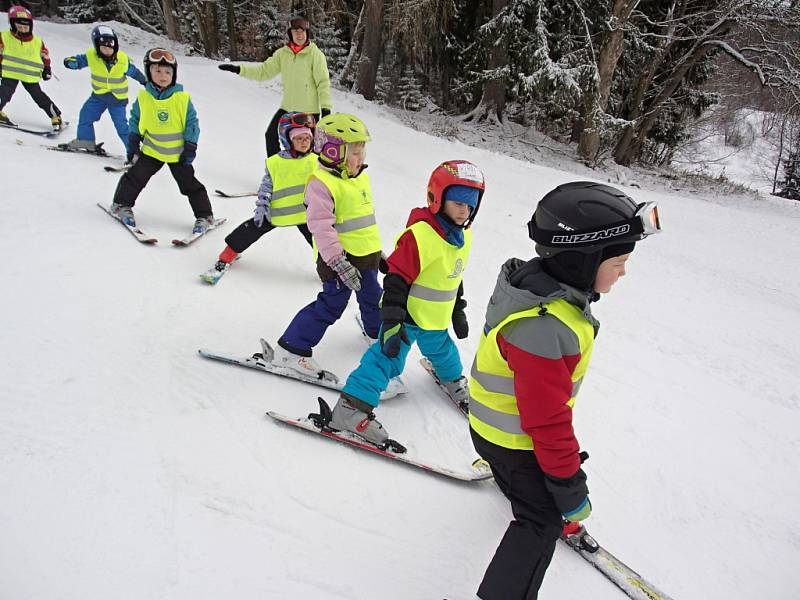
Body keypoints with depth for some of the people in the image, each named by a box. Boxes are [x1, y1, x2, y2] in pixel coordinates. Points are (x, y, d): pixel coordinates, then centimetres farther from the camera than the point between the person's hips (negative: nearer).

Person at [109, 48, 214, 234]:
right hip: (151, 149, 2)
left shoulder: (182, 97, -11)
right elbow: (135, 120, 7)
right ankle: (122, 205, 19)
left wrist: (190, 147, -9)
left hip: (178, 151, -2)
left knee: (189, 184, 2)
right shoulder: (143, 97, -5)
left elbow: (192, 123, -5)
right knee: (136, 176, 0)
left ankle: (204, 215, 12)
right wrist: (132, 145, 6)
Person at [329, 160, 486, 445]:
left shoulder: (462, 235, 3)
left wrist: (458, 312, 23)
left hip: (437, 319, 8)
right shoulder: (419, 234, -26)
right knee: (388, 356, -12)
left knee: (441, 349, 29)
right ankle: (351, 407, -10)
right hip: (407, 315, -8)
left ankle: (452, 379, 58)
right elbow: (397, 279, -25)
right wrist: (392, 322, -28)